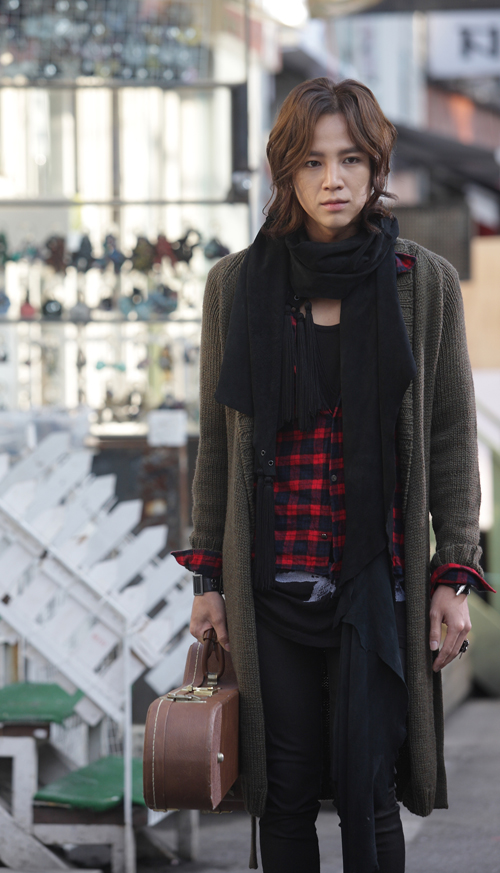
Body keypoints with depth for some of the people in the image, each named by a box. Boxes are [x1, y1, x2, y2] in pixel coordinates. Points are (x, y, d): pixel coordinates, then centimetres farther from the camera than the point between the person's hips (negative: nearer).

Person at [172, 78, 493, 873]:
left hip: (377, 582, -1)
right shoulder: (237, 284, 3)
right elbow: (217, 442, 8)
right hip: (271, 585, 1)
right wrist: (209, 577, 7)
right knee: (286, 793, 6)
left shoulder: (425, 284, 0)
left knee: (367, 793, -3)